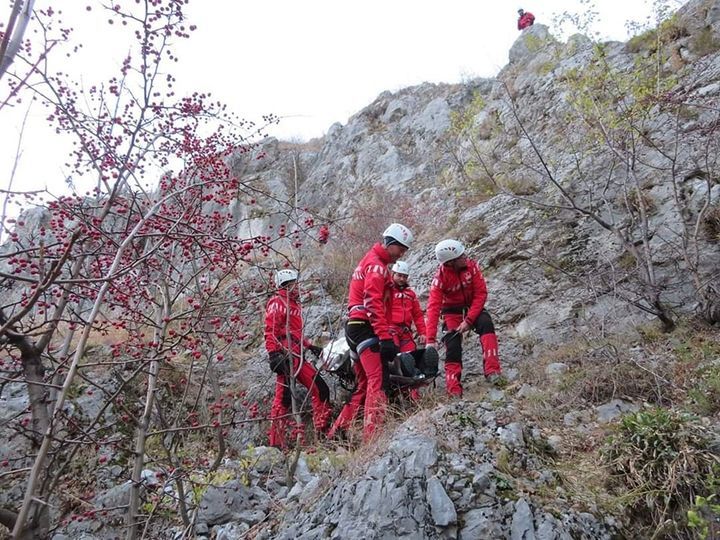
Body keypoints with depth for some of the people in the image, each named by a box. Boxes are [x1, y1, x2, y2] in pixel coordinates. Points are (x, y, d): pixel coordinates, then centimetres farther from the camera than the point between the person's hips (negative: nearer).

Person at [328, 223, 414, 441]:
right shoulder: (376, 264, -8)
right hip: (366, 328, -10)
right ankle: (372, 436, -27)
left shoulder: (372, 261, 26)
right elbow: (373, 303, -20)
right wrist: (385, 337, -26)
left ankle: (337, 432, 18)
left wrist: (384, 335, 22)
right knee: (378, 379, -19)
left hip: (358, 329, 11)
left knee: (364, 385, 13)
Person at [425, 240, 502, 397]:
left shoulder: (472, 266, -21)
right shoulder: (440, 277, -25)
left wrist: (468, 320, -26)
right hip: (452, 311, -1)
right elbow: (433, 308, -30)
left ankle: (492, 370, -32)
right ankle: (454, 390, -7)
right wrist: (430, 339, -38)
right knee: (453, 347, -15)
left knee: (486, 323, -29)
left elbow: (481, 294, -18)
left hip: (473, 306, 1)